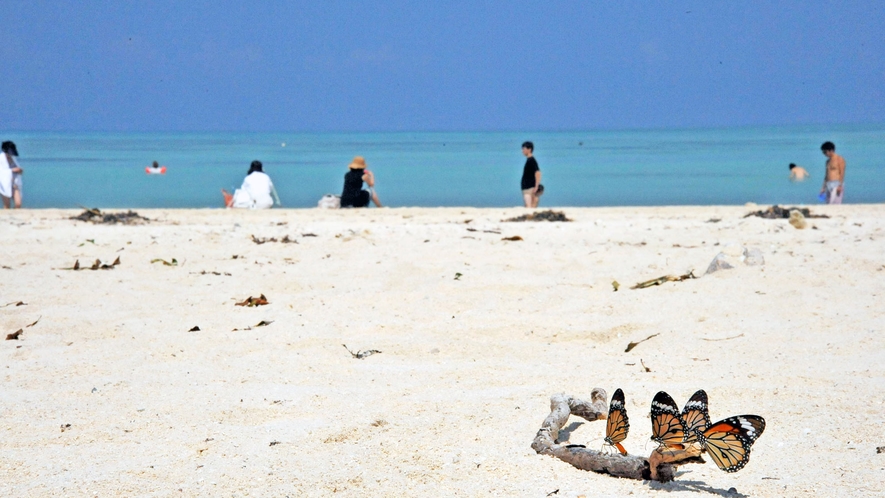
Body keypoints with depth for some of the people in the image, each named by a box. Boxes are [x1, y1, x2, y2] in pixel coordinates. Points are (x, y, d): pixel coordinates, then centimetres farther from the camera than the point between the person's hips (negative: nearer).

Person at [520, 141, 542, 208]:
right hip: (526, 188, 10)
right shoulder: (529, 160, 17)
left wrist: (536, 187, -22)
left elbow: (538, 173, -20)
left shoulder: (531, 161, -12)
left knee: (529, 207, -14)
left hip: (529, 189, -10)